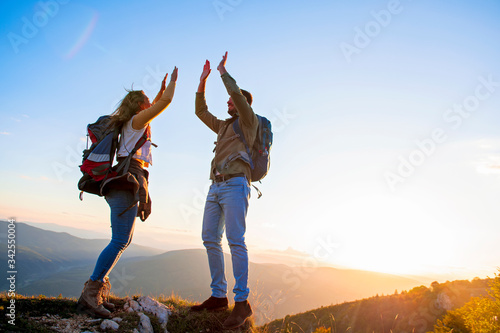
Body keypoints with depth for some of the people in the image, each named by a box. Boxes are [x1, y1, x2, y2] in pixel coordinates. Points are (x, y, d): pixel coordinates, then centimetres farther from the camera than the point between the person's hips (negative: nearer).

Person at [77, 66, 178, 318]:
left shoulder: (132, 123, 25)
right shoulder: (136, 120, 1)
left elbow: (155, 107, 44)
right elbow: (166, 102, -1)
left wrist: (162, 88, 42)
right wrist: (173, 81, 16)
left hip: (123, 182, 10)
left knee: (123, 240, 9)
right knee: (120, 240, -14)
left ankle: (97, 292, 9)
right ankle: (90, 294, -15)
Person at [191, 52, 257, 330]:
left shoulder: (249, 121, 8)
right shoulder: (224, 126, 29)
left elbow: (237, 93, -8)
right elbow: (201, 111, 33)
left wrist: (223, 72, 7)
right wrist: (203, 81, 26)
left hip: (235, 184, -8)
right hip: (216, 186, 8)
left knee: (235, 240, -17)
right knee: (210, 239, 1)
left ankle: (242, 302, -17)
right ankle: (218, 296, 5)